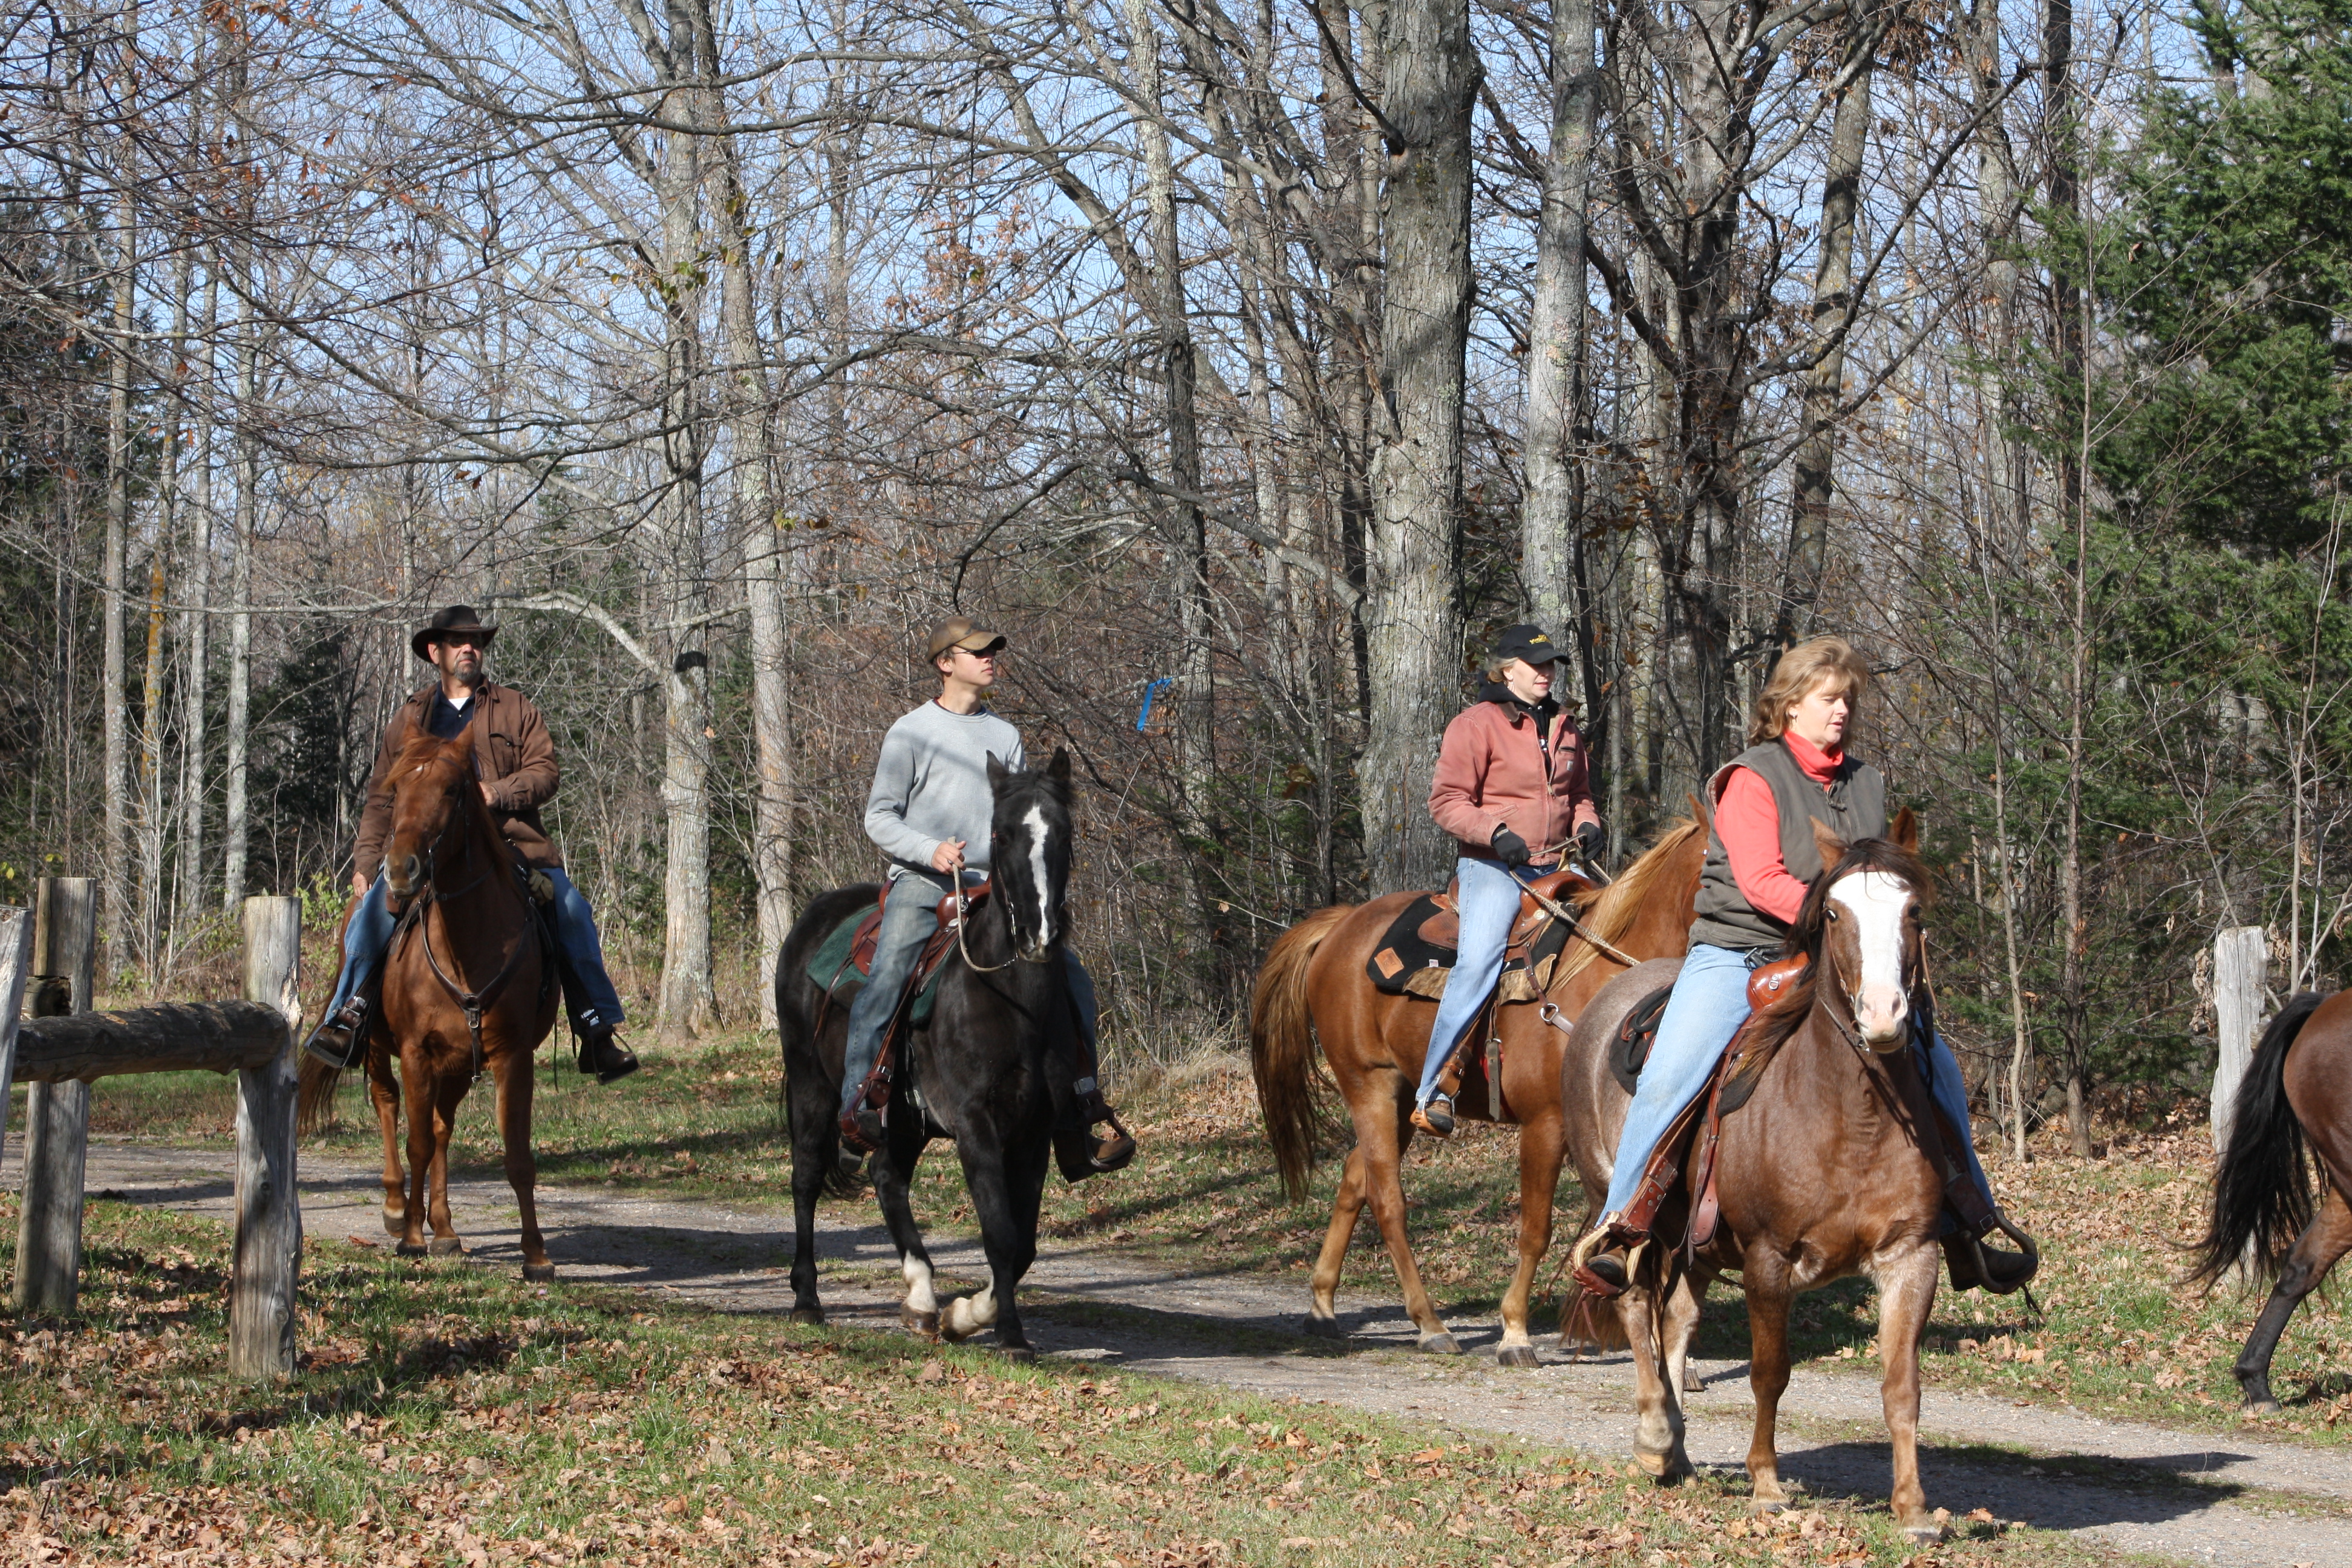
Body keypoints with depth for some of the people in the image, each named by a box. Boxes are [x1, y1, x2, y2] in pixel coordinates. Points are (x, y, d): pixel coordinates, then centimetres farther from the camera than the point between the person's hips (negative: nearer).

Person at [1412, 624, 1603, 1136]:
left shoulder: (1564, 728, 18)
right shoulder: (1476, 725, -3)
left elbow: (1579, 793, 29)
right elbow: (1447, 801, -7)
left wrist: (1586, 824, 7)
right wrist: (1494, 832, -22)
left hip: (1556, 864, 7)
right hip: (1493, 865, -7)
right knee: (1479, 961, -26)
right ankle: (1433, 1090, -25)